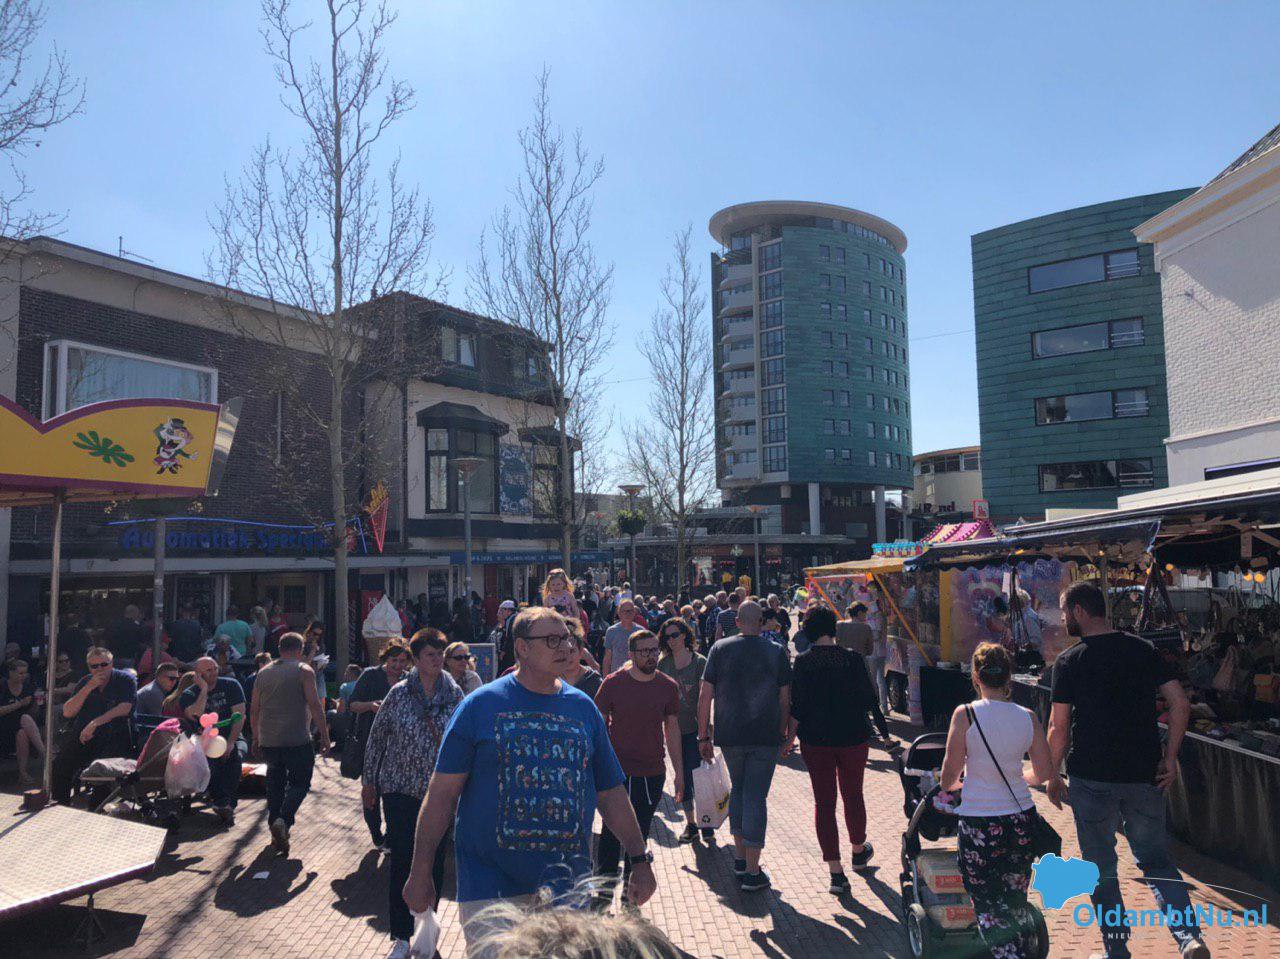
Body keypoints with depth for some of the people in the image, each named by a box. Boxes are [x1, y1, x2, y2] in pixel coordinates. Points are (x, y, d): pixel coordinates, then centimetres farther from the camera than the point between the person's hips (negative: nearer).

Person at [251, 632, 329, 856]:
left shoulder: (263, 673, 11)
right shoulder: (303, 671, -4)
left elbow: (253, 710, 15)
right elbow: (315, 705, -10)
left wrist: (256, 738, 23)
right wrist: (324, 734, -4)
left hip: (268, 742, 5)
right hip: (297, 741, -5)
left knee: (275, 783, 17)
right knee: (299, 783, 4)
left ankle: (275, 827, 17)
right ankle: (283, 820, -16)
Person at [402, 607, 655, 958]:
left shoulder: (584, 708, 6)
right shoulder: (481, 704, -5)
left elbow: (612, 793, 10)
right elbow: (442, 793, -5)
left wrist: (640, 860, 9)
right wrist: (421, 872, -6)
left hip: (568, 882, 4)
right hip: (491, 885, -3)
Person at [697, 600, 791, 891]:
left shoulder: (720, 649, -2)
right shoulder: (777, 652, -3)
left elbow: (705, 695, -3)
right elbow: (785, 700, 0)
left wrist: (703, 736, 3)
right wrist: (782, 734, 13)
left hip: (729, 736, 2)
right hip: (765, 737, -2)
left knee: (738, 790, 21)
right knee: (756, 797, 4)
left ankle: (740, 858, 27)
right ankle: (752, 872, 6)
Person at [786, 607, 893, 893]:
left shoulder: (803, 662, -8)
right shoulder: (852, 658, -7)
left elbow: (797, 705, -10)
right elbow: (869, 698, -3)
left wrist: (790, 738, -3)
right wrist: (884, 732, 8)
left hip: (815, 740, -1)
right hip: (853, 738, 1)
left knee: (824, 802, 6)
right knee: (853, 796, 20)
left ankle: (835, 871, 5)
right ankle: (858, 851, 42)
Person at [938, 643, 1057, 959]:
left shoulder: (965, 714, -14)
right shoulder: (1027, 717, -3)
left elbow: (950, 773, -9)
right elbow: (1045, 773, 5)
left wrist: (947, 786, 13)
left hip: (979, 822, -4)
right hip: (1020, 819, 4)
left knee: (989, 908, 8)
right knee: (1017, 902, 22)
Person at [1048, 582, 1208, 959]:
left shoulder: (1068, 661, -10)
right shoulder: (1143, 649, 1)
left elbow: (1059, 727, -8)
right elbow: (1180, 704, -2)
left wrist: (1053, 777, 3)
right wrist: (1170, 757, 4)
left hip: (1092, 779, -4)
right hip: (1145, 776, 4)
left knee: (1101, 867, 11)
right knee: (1156, 860, 17)